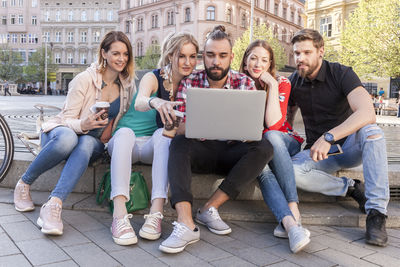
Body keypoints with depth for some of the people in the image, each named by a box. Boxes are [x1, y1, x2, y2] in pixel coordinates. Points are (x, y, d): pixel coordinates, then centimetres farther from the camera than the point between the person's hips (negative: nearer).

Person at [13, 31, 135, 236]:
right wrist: (83, 124, -35)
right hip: (60, 132, -2)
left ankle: (53, 204, -44)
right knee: (67, 137, -40)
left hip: (92, 141, 3)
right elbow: (67, 120, -13)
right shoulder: (85, 79, -13)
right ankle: (24, 184, -15)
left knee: (87, 143, -36)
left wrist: (110, 131, -5)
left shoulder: (127, 85, 1)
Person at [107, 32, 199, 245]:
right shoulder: (153, 77, -7)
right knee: (125, 132, -36)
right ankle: (119, 215, -45)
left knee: (164, 133, -32)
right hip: (126, 141, -2)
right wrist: (155, 102, -53)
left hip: (154, 147, 2)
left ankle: (156, 214, -41)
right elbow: (139, 103, -29)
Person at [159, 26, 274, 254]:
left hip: (231, 153, 1)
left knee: (264, 148, -26)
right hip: (200, 151, 0)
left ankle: (210, 208, -25)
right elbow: (180, 127, -10)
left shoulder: (245, 84, -2)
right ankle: (186, 224, -41)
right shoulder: (189, 83, -2)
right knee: (179, 144, -31)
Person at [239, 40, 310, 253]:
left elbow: (273, 125, -19)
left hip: (284, 143, 0)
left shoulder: (281, 83, -4)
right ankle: (290, 222, -49)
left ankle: (293, 208, -38)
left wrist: (272, 85, -19)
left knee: (271, 137, -36)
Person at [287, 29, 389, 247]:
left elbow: (367, 113, -29)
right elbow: (286, 119, 14)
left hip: (349, 146, -2)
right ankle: (351, 188, -10)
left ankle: (376, 211, -30)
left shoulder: (341, 74, -12)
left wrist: (329, 137, -41)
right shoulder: (294, 82, 2)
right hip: (318, 152, 3)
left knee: (371, 131, -36)